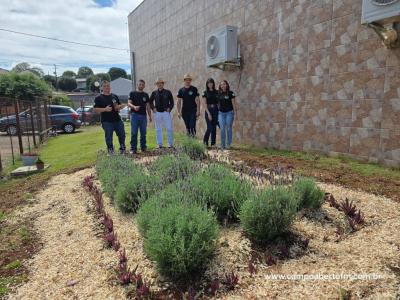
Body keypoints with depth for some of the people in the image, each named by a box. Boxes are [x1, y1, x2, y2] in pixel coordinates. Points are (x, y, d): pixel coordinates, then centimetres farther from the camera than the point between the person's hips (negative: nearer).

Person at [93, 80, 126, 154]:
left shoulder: (114, 96, 14)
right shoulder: (99, 98, 0)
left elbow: (119, 106, 21)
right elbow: (95, 109, -6)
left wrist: (120, 106, -3)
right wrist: (105, 109, -20)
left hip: (117, 120, 4)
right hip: (106, 121, -4)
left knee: (122, 135, 9)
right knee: (109, 137, 1)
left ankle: (122, 150, 26)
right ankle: (111, 152, 12)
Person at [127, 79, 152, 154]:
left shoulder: (146, 95, 15)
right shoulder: (132, 93, 6)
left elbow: (148, 106, 16)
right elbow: (129, 103, -4)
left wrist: (150, 116, 11)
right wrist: (134, 107, -26)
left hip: (143, 115, 3)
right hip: (134, 115, -3)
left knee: (143, 133, 6)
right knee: (134, 133, -5)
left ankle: (143, 147, 16)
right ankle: (133, 149, -1)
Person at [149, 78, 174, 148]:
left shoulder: (168, 92, 4)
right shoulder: (154, 93, 7)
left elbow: (171, 102, 9)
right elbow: (150, 102, 17)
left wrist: (169, 108, -4)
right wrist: (153, 108, 4)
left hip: (166, 112, -1)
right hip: (157, 113, 2)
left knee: (169, 128, -3)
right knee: (158, 129, 6)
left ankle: (170, 144, 7)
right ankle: (159, 144, 14)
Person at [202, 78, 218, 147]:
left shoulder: (216, 92, 8)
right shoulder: (205, 92, 1)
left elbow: (219, 102, 8)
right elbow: (205, 104, -4)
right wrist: (208, 113, -12)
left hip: (215, 110, 3)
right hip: (208, 110, -3)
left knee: (214, 127, 4)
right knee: (209, 127, -8)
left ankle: (213, 143, 11)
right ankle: (205, 141, 12)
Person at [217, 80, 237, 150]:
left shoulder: (230, 93, -2)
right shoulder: (219, 94, 8)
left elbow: (233, 103, -2)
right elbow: (218, 104, 13)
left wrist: (235, 112, -6)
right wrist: (217, 112, 12)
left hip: (229, 112, -3)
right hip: (221, 113, 3)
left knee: (228, 128, 1)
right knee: (222, 129, 2)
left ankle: (228, 144, 11)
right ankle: (222, 145, 8)